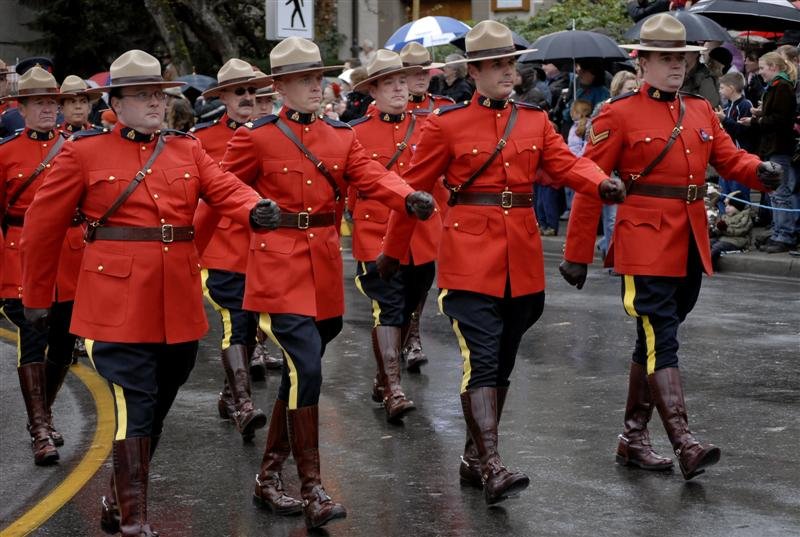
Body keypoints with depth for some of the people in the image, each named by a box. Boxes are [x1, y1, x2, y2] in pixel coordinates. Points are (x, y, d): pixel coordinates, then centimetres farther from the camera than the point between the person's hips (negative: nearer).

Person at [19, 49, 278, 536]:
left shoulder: (187, 148, 11)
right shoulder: (84, 151, -1)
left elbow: (224, 187, -4)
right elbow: (44, 226, 3)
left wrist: (256, 209, -27)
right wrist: (37, 296, 6)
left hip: (179, 303, 5)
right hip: (119, 302, -5)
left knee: (158, 405, 14)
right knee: (134, 406, -8)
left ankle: (121, 497, 32)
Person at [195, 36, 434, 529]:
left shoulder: (342, 137, 9)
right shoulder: (256, 138, -3)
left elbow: (373, 176, -7)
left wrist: (409, 197, -26)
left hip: (326, 273, 5)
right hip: (280, 270, -5)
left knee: (299, 374, 11)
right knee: (306, 372, -15)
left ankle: (270, 475, 26)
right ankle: (312, 489, -10)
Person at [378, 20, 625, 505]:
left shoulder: (535, 119, 10)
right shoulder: (446, 123, -2)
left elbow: (566, 161, -2)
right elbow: (414, 188, 4)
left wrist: (602, 184, -23)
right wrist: (393, 252, 10)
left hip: (522, 261, 5)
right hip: (471, 256, -5)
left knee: (503, 363, 11)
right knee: (482, 362, -14)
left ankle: (474, 457, 24)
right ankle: (493, 468, -18)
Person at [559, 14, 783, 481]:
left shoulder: (701, 110, 13)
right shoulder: (619, 115, -5)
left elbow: (729, 156, 10)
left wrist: (760, 171, -14)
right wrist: (578, 255, -5)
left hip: (690, 247, 7)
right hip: (646, 245, -6)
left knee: (656, 338, 13)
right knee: (662, 340, -11)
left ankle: (634, 438, 23)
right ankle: (685, 443, -17)